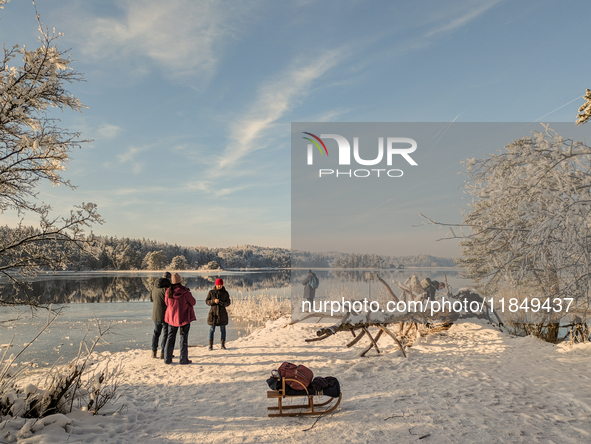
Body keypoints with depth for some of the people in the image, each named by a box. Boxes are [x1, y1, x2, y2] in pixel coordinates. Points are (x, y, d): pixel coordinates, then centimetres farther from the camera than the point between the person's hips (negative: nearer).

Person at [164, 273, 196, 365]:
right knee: (184, 338, 4)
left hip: (172, 317, 4)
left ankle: (167, 359, 16)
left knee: (171, 337, 14)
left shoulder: (168, 292, -5)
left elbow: (167, 303, 9)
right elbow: (193, 302, -8)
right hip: (184, 317, -4)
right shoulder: (185, 292, -18)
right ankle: (183, 359, 6)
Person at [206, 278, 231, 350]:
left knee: (223, 329, 5)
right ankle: (211, 345, 10)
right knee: (211, 330, 1)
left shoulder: (225, 293, 1)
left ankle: (223, 345, 15)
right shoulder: (211, 292, 0)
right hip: (213, 313, -1)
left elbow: (228, 302, 3)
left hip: (222, 313, 1)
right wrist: (213, 301, -19)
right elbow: (207, 301, 0)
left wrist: (222, 303, -19)